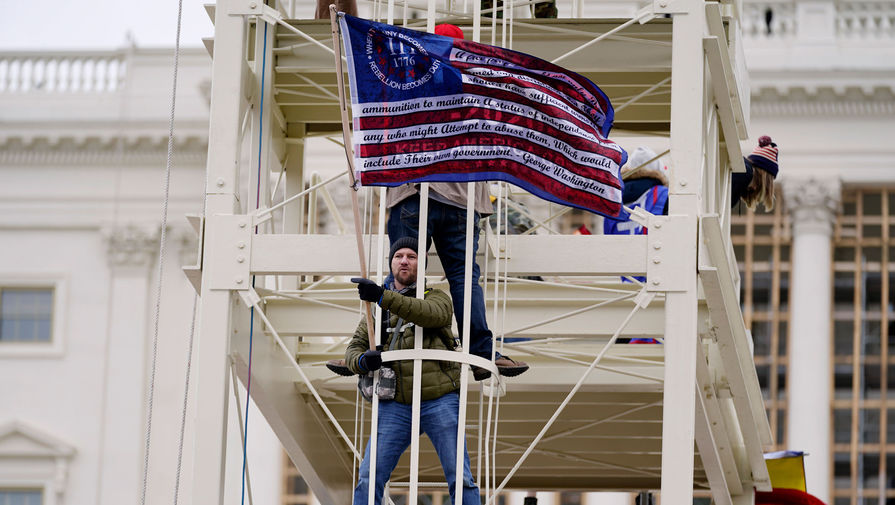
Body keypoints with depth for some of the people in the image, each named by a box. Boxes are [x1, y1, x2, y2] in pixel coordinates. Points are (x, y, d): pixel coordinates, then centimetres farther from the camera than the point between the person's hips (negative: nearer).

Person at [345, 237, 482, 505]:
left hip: (439, 402, -2)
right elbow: (353, 349, 12)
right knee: (368, 480, -6)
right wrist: (363, 360, -15)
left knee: (460, 479, -4)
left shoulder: (436, 297, 7)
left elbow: (433, 314, -18)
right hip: (395, 406, 2)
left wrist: (384, 297, -31)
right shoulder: (376, 309, 17)